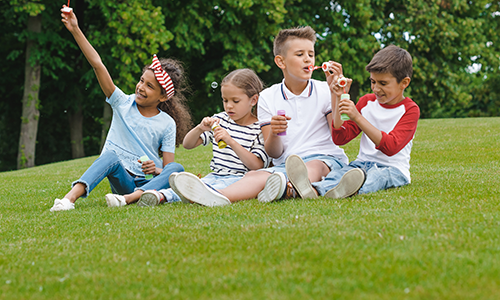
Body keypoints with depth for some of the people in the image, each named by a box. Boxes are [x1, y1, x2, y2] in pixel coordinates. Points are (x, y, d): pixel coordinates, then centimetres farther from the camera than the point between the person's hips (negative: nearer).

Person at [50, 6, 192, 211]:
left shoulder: (167, 123, 6)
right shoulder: (123, 104, 8)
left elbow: (168, 166, 2)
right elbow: (97, 64, 0)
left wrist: (157, 170, -22)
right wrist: (76, 31, -7)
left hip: (148, 182, 1)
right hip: (121, 179, -1)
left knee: (177, 169, -30)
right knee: (112, 155, -33)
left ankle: (128, 200, -48)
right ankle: (70, 198, -52)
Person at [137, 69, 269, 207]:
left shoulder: (259, 129, -2)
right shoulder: (219, 120, 14)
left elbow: (257, 166, -15)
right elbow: (187, 144, 14)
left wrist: (231, 141, -21)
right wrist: (200, 128, -8)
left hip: (238, 178, -4)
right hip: (215, 175, 4)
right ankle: (162, 195, -53)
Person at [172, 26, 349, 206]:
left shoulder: (325, 91, 9)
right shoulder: (268, 97, 12)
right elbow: (273, 153, 7)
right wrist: (274, 133, -17)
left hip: (325, 159, -2)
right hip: (285, 164, 2)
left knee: (314, 166, -39)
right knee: (253, 175, -29)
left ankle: (293, 187, -73)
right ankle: (219, 196, -61)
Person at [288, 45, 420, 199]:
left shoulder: (410, 109, -2)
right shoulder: (367, 102, 15)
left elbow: (390, 147, -19)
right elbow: (340, 138, 8)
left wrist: (357, 117, -25)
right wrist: (337, 98, -3)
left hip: (393, 168, -4)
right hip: (363, 162, 4)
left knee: (375, 176, -38)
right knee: (337, 174, -29)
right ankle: (314, 189, -63)